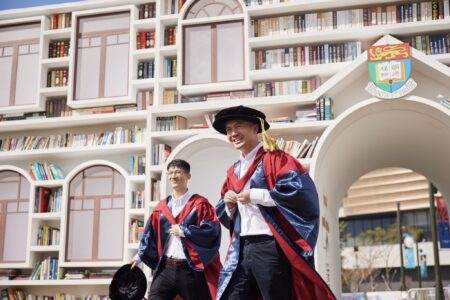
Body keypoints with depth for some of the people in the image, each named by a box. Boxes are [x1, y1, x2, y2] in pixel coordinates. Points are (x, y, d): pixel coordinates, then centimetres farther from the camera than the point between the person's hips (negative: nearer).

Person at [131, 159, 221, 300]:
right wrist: (140, 256, 15)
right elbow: (150, 233, 18)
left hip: (191, 269, -4)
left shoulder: (200, 203, -3)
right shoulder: (162, 206, 11)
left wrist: (183, 231, -12)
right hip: (166, 267, 4)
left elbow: (212, 230, -15)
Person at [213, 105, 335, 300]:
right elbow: (224, 215, 24)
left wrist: (256, 195, -14)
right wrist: (228, 205, 0)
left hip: (270, 247, -7)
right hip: (241, 249, 7)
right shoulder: (233, 172, 18)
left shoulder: (274, 159, -3)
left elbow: (302, 192, -17)